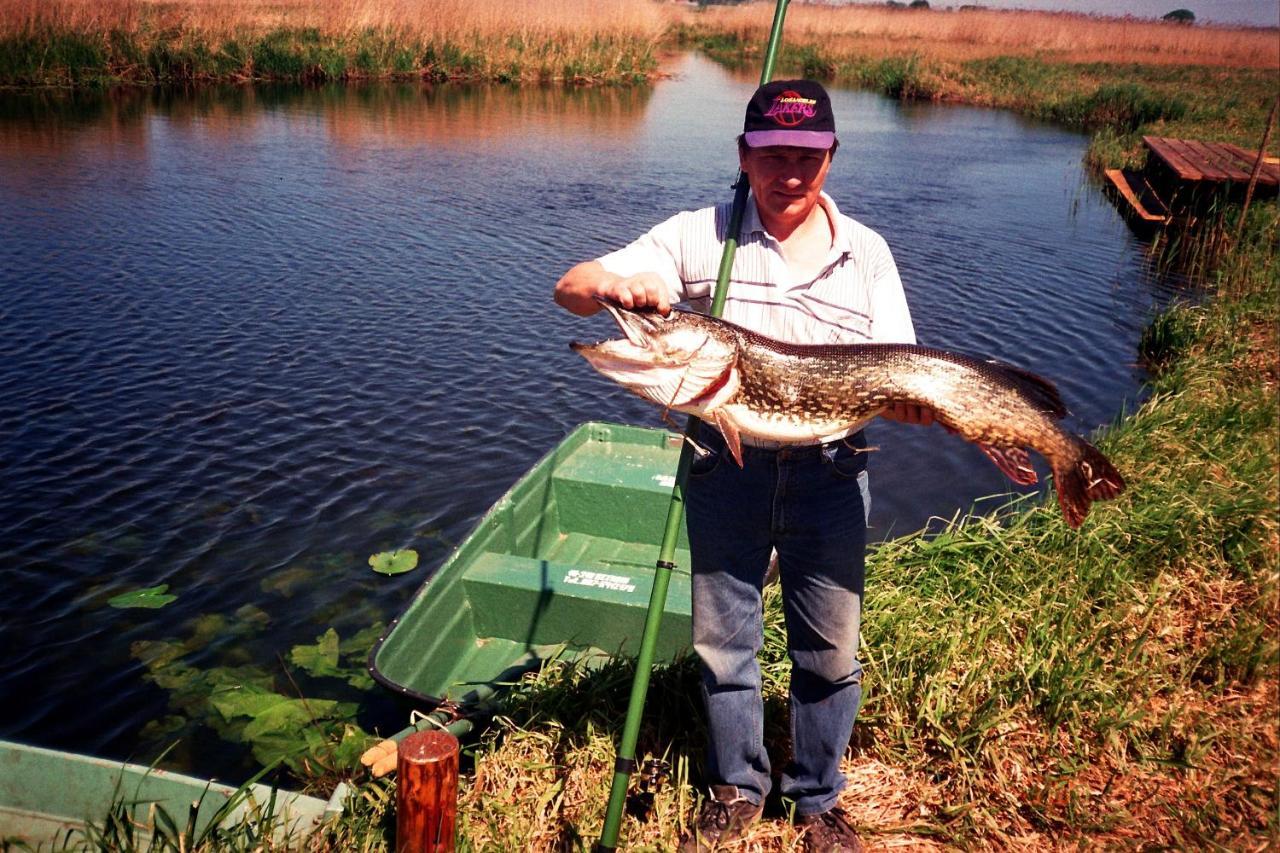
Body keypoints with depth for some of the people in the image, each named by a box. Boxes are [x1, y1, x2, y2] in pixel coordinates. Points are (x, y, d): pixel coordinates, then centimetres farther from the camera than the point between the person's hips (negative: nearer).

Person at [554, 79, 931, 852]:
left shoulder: (866, 253, 2)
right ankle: (738, 788, 38)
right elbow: (570, 288, -9)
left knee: (830, 651, 12)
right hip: (726, 468, -1)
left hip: (830, 472, 1)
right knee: (724, 641, 13)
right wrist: (616, 284, -32)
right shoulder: (699, 237, -4)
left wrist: (907, 397, -24)